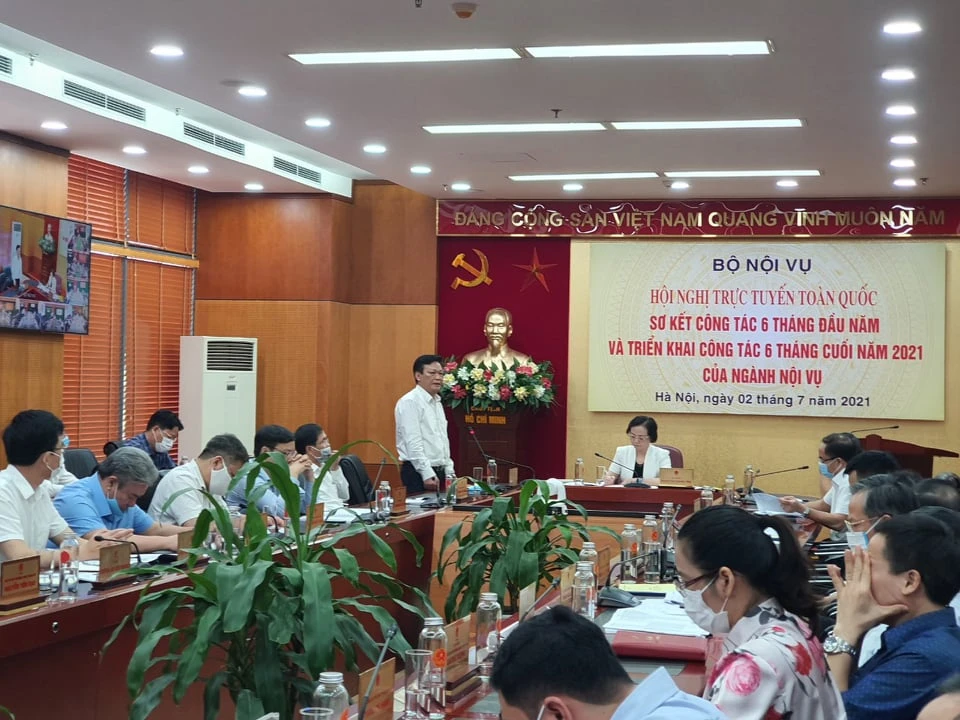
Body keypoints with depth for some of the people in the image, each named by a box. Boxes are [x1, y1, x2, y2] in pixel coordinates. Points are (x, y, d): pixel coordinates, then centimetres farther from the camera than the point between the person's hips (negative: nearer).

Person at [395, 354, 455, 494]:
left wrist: (449, 472, 14)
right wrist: (427, 474, -21)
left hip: (438, 473, 8)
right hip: (418, 473, -8)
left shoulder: (437, 403, 18)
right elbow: (413, 443, -17)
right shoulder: (409, 402, -10)